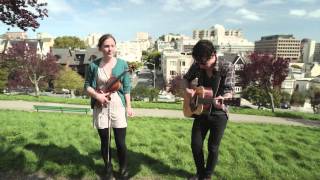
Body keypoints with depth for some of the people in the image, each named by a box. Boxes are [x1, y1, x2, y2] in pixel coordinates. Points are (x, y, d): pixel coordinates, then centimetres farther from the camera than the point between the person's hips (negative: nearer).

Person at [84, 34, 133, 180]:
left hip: (118, 107, 0)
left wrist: (128, 106, -1)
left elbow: (126, 87, 1)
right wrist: (97, 95, -13)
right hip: (100, 108, 1)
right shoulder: (93, 65, -2)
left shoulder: (122, 64, -2)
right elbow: (87, 86, 5)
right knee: (105, 142, 13)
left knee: (120, 142, 4)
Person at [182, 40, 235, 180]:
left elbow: (229, 91, -23)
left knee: (213, 147, 7)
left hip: (218, 114, -3)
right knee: (195, 144, 8)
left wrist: (222, 99, -45)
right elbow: (186, 79, 10)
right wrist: (187, 89, -12)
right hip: (200, 111, 4)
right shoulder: (197, 66, -6)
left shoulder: (227, 67, -17)